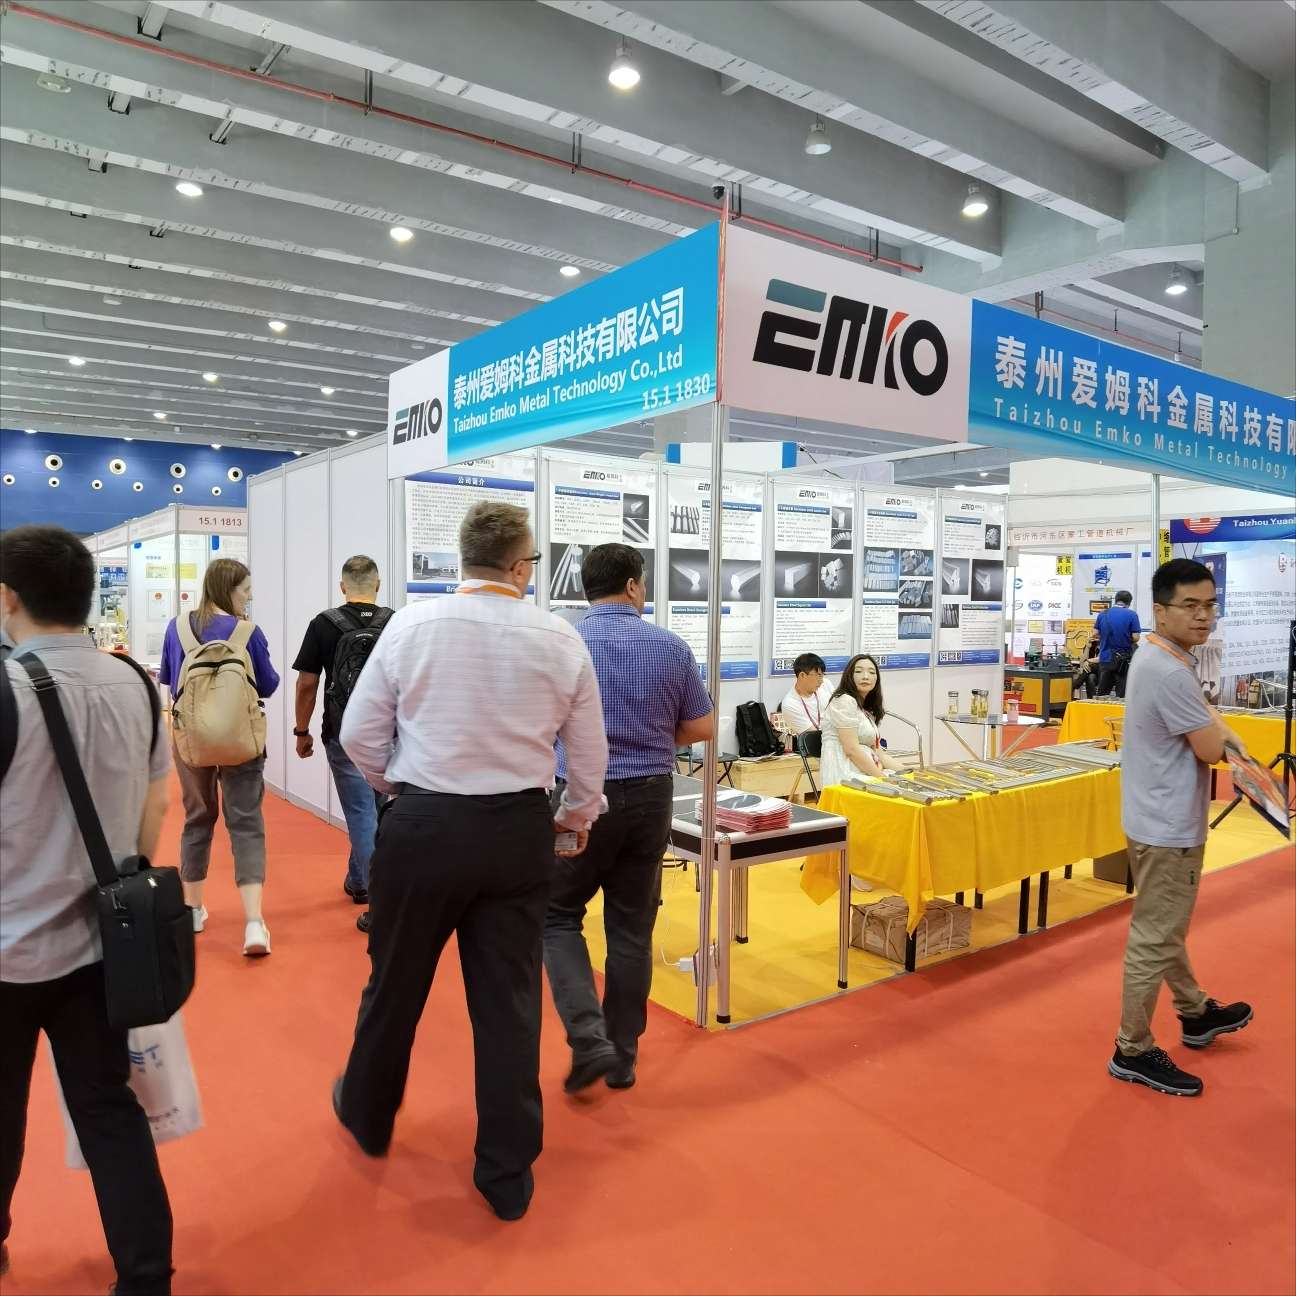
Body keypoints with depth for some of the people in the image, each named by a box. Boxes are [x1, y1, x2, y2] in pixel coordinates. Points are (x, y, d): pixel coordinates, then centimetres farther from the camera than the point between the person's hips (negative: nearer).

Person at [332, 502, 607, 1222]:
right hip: (519, 831, 1)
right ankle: (509, 1174, 25)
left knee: (397, 981, 20)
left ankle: (368, 1115, 46)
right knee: (510, 997, 12)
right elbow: (591, 753, 4)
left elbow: (360, 734, -2)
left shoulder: (412, 625, -8)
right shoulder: (561, 640, -4)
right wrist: (578, 816, 24)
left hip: (423, 824, 0)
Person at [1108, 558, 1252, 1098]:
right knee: (1155, 939, 0)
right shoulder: (1170, 673, -25)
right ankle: (1133, 1051, 12)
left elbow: (1199, 720, 14)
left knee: (1167, 929, 25)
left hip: (1161, 818, 11)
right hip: (1167, 826, -11)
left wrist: (1217, 728, -7)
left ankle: (1196, 1014, 45)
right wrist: (1217, 725, 1)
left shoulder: (1159, 657, 7)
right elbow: (1210, 747, -20)